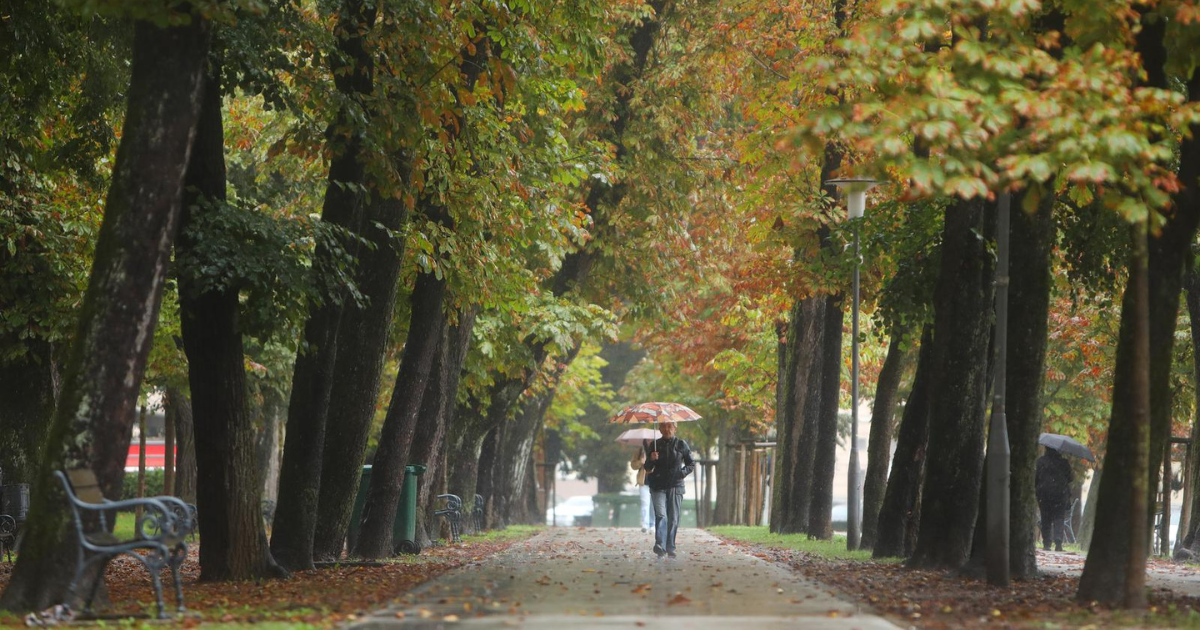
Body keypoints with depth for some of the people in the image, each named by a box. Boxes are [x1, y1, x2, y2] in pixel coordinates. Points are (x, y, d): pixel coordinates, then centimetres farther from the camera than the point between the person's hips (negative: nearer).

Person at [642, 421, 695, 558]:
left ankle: (670, 548, 9)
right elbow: (647, 468, 13)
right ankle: (659, 545, -27)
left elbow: (691, 464, 13)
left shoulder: (681, 444, 7)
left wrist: (682, 472, -6)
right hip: (658, 486, 0)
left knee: (673, 519, 0)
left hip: (675, 486, 0)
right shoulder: (654, 445, 10)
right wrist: (651, 459, -8)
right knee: (661, 515, -17)